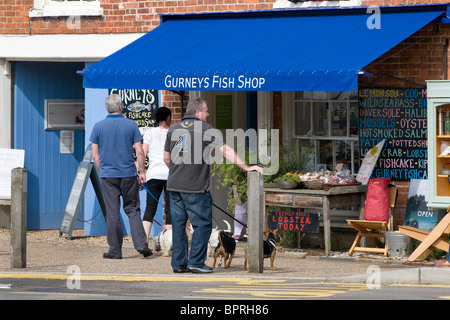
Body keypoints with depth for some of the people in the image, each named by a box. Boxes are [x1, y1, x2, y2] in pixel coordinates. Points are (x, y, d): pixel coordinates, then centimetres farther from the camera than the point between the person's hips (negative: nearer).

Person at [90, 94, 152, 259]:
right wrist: (142, 171, 9)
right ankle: (141, 244, -1)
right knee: (133, 210, 10)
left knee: (112, 213, 2)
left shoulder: (98, 126, -1)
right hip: (129, 174, 0)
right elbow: (139, 152, -2)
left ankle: (115, 250, 5)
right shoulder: (131, 125, -1)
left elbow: (95, 155, 2)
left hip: (108, 175, 0)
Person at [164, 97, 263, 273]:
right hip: (196, 187, -6)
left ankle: (178, 263, 10)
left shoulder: (173, 129, 10)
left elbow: (166, 158, 17)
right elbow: (225, 151, -13)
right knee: (202, 224, 2)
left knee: (178, 224, 9)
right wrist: (246, 167, -12)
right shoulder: (205, 129, -7)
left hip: (174, 185, 6)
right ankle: (196, 262, -2)